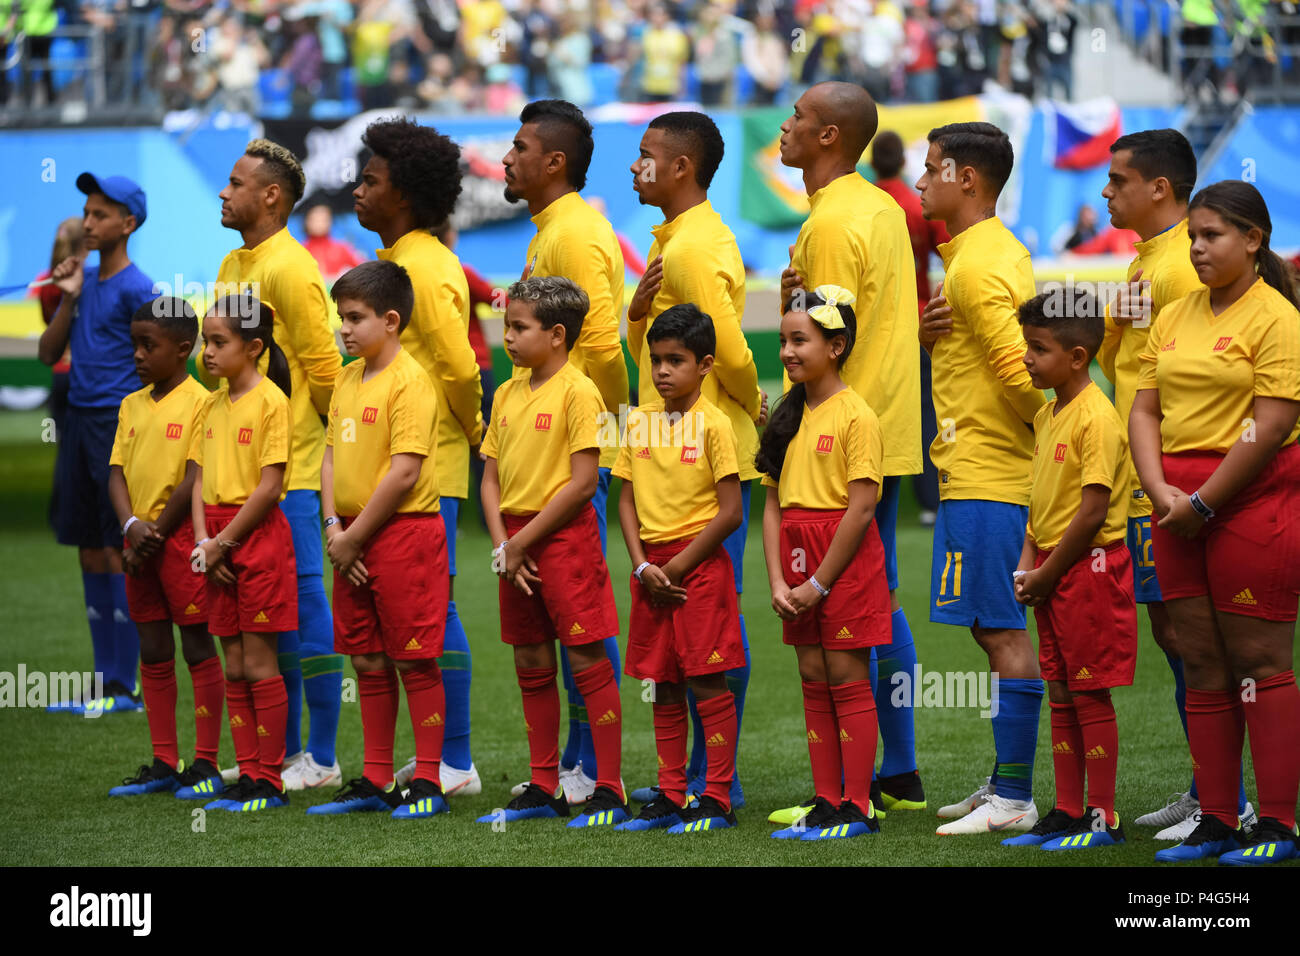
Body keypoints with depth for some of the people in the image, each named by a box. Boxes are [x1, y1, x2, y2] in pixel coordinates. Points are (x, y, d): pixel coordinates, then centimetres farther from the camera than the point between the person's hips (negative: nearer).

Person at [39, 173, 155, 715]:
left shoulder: (137, 290, -9)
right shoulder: (83, 280, 14)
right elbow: (48, 354, 14)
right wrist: (69, 300, 1)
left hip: (119, 425, -8)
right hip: (78, 420, 8)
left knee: (120, 553, -6)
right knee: (90, 553, 9)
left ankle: (125, 688, -3)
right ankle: (105, 682, 15)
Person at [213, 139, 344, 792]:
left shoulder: (290, 269, -13)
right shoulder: (232, 266, 15)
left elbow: (324, 370, -15)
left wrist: (298, 424, -4)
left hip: (289, 469, -9)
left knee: (302, 606, -4)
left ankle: (322, 758, 1)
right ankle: (282, 750, 19)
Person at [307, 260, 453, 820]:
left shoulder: (409, 381, -14)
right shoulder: (348, 378, 12)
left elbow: (404, 473, -19)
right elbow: (332, 455, 14)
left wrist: (355, 535, -14)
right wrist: (334, 527, -1)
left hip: (404, 532, -8)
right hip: (353, 540, 8)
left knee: (414, 662, -3)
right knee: (369, 663, 13)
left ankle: (427, 783, 3)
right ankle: (375, 782, 20)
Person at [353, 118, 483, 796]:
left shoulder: (424, 269, -14)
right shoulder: (394, 262, 17)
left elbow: (461, 367, -19)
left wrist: (470, 431, -5)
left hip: (428, 464, -10)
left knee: (431, 606, -7)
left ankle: (457, 762, -3)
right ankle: (437, 754, 15)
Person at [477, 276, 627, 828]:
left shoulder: (577, 392, -11)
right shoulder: (507, 394, 12)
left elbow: (583, 482, -15)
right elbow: (492, 477, 12)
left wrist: (523, 540, -13)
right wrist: (502, 544, -3)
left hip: (564, 534, -8)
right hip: (516, 541, 8)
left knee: (587, 661, -6)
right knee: (531, 666, 11)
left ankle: (610, 791, -3)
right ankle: (543, 789, 19)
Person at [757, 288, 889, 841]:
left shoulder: (856, 416, -11)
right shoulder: (789, 416, 10)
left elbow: (861, 508, -15)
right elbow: (774, 505, 9)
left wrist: (820, 582, -14)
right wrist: (778, 581, -2)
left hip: (845, 559, -7)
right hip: (797, 557, 7)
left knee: (847, 680, -3)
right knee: (814, 681, 8)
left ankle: (857, 809, 1)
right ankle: (826, 804, 13)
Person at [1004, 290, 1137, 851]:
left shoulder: (1097, 417, -17)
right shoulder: (1047, 414, 11)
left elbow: (1092, 511, -20)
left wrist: (1048, 572, -13)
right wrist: (1026, 564, 6)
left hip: (1089, 567, -9)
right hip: (1051, 573, 9)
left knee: (1090, 695, -4)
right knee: (1060, 695, 12)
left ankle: (1104, 819, 3)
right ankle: (1067, 813, 18)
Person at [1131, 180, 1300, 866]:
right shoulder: (1175, 317, 14)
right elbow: (1145, 410, 12)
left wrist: (1202, 503, -14)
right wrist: (1161, 492, -4)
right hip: (1180, 504, 7)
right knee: (1201, 666, 8)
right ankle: (1215, 822, 13)